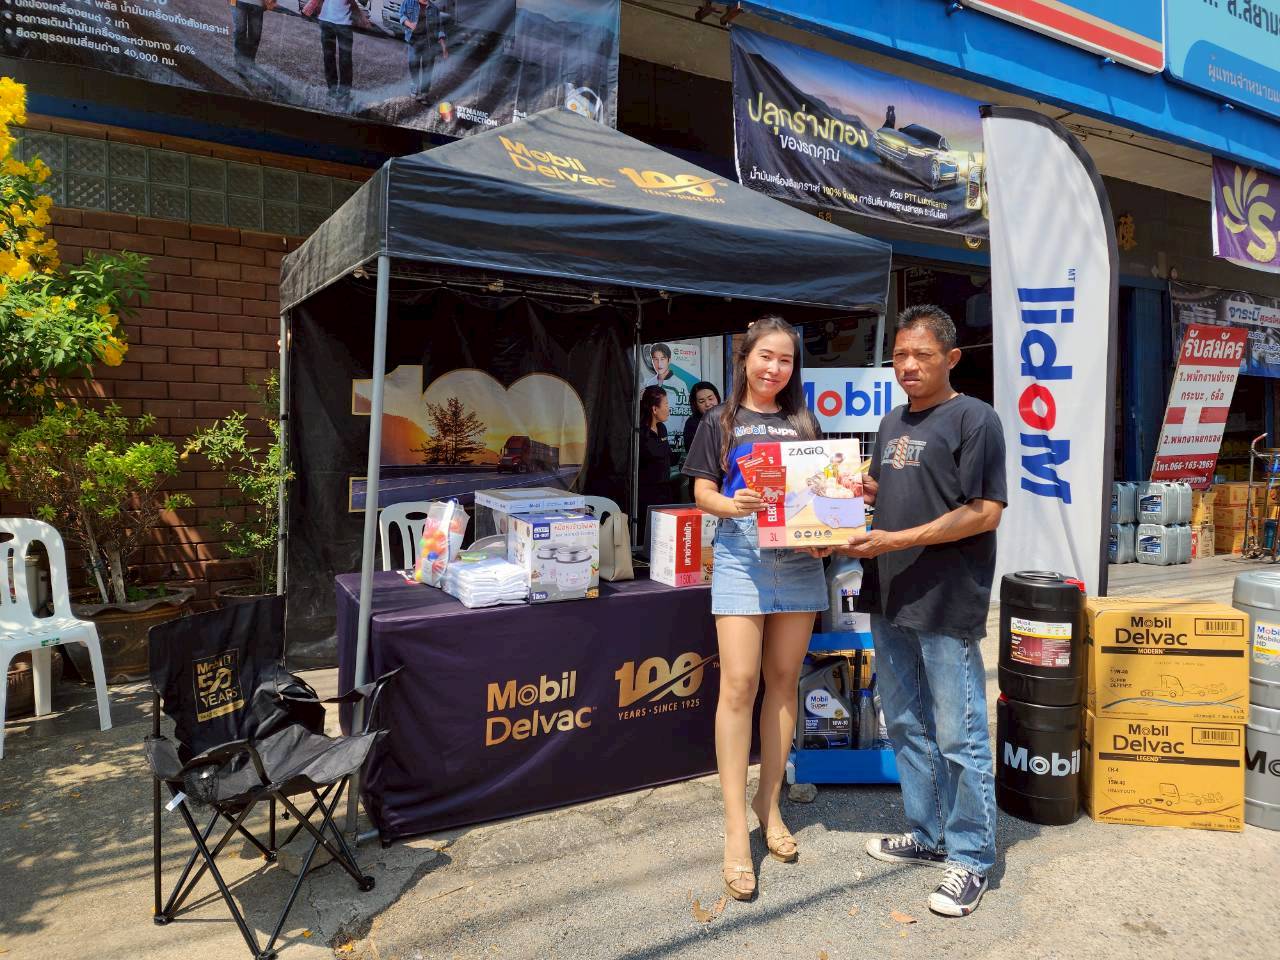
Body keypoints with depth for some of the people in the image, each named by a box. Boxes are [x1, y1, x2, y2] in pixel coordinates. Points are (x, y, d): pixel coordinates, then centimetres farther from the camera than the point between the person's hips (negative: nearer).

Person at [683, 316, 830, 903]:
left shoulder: (803, 423, 13)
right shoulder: (720, 421, 7)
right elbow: (702, 491, 1)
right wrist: (730, 504, -20)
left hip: (799, 560, 3)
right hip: (742, 557, -3)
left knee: (784, 681, 8)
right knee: (739, 684, -8)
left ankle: (770, 806, 23)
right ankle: (736, 829, -1)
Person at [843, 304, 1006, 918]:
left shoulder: (973, 419, -8)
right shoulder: (892, 423, 15)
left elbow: (985, 512, -15)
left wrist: (897, 540, -19)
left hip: (947, 605, -8)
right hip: (889, 598, 8)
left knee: (959, 737, 2)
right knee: (906, 725, 17)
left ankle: (971, 857, 19)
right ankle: (928, 835, 34)